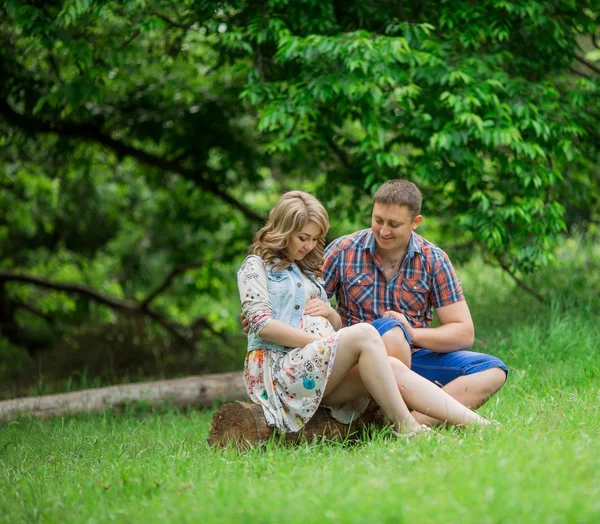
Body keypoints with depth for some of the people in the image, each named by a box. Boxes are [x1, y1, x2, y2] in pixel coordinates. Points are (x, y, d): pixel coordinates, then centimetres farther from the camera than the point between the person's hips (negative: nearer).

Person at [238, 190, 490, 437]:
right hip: (275, 369, -7)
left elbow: (336, 327, 27)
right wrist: (319, 342, -12)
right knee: (363, 333, -27)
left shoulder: (307, 271, 28)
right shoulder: (256, 267, 6)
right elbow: (262, 325, -9)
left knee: (393, 368, -18)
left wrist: (330, 313, 3)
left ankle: (478, 425, -30)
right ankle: (406, 428, -30)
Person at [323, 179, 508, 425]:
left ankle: (412, 421, -35)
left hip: (413, 358, 4)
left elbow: (464, 333, 2)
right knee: (390, 330, -35)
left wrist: (413, 334, -15)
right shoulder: (343, 251, 0)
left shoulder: (434, 261, 3)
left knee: (492, 371, -17)